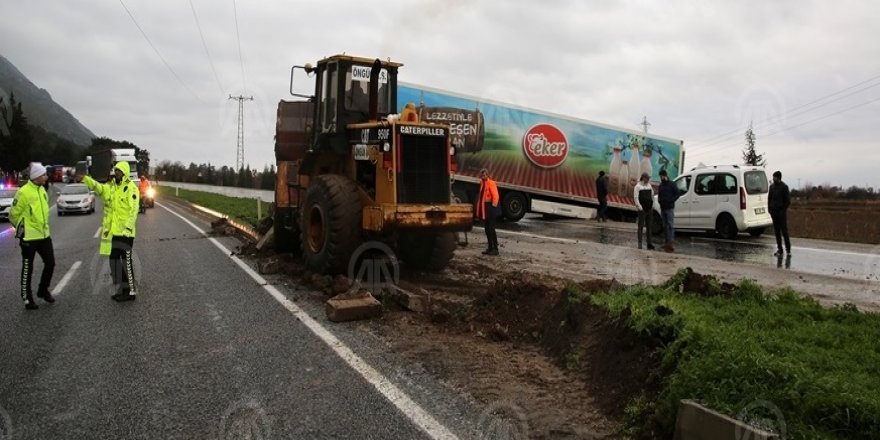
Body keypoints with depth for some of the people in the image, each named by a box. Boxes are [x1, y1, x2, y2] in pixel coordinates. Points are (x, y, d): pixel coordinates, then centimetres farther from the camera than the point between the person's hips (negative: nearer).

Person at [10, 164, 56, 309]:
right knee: (28, 268, 4)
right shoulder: (24, 192, -17)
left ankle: (43, 290, 30)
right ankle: (27, 298, 16)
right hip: (29, 237, -7)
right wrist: (22, 229, 3)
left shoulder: (42, 190, 7)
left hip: (44, 234, 7)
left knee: (50, 263, 11)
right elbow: (13, 214, -10)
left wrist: (43, 226, 18)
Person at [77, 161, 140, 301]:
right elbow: (97, 187, -5)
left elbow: (134, 209, -15)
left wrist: (128, 227, -22)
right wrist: (85, 179, -23)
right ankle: (120, 289, 24)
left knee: (126, 260, -5)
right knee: (114, 260, 13)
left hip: (125, 232, -8)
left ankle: (131, 291, 2)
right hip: (112, 231, 8)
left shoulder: (131, 188, -9)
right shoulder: (110, 187, 13)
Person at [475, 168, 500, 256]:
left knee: (491, 229, -7)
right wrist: (479, 209, 16)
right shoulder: (482, 183, 14)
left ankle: (495, 249, -2)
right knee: (487, 229, 12)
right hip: (484, 208, 9)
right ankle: (490, 248, 20)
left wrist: (493, 207, -19)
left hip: (490, 207, -9)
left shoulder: (491, 183, -13)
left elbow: (495, 196, -19)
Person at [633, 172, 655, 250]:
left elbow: (652, 196, 19)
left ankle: (649, 243, 13)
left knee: (649, 226, 8)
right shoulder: (638, 186, -5)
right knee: (641, 226, -2)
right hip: (642, 210, -6)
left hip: (649, 209, 6)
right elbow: (636, 198, -11)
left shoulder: (649, 185, 13)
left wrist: (652, 205, 10)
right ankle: (640, 243, 2)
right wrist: (640, 207, -16)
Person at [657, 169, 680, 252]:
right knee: (665, 226, 9)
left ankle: (670, 242, -18)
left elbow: (677, 194, -5)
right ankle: (667, 242, 14)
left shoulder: (672, 184, -2)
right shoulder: (661, 186, 17)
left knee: (670, 225, -12)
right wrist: (659, 200, 3)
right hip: (662, 208, 7)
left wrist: (671, 200, -16)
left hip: (670, 208, -7)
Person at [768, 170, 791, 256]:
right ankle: (779, 249, 10)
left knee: (784, 230, -4)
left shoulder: (784, 187, -5)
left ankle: (788, 249, 4)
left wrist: (783, 209, -11)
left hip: (781, 211, -5)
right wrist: (769, 208, 6)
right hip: (773, 211, 5)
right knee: (777, 231, 6)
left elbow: (788, 200, -5)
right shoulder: (771, 186, 10)